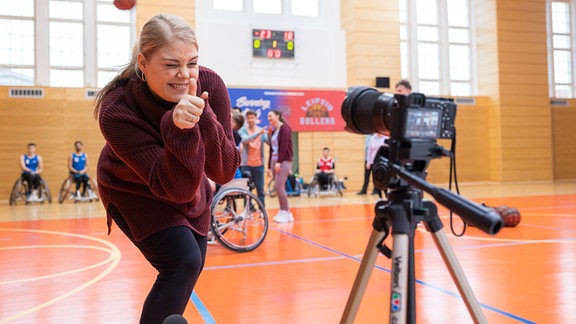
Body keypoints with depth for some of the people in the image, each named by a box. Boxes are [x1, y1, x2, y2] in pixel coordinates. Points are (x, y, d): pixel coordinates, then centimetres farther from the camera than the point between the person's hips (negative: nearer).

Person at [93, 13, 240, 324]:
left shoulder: (209, 85, -26)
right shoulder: (116, 111, -34)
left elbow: (224, 172, -26)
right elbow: (177, 188, -36)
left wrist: (201, 119, -41)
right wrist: (179, 130, -51)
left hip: (191, 190, 5)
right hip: (134, 191, -4)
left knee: (190, 270, 16)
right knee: (183, 263, -21)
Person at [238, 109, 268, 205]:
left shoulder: (262, 131, 6)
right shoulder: (243, 130, 0)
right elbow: (245, 139, -22)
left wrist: (269, 135, -29)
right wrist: (258, 133, -36)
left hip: (259, 164, 2)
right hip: (246, 164, -2)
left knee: (260, 188, 5)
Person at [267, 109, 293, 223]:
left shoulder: (284, 128, -5)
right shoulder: (273, 130, 17)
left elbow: (284, 145, -14)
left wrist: (279, 161, -20)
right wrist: (269, 165, 15)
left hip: (284, 161, -8)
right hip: (274, 160, 8)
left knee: (279, 186, -14)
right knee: (279, 187, 5)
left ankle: (285, 213, -8)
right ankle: (283, 212, 11)